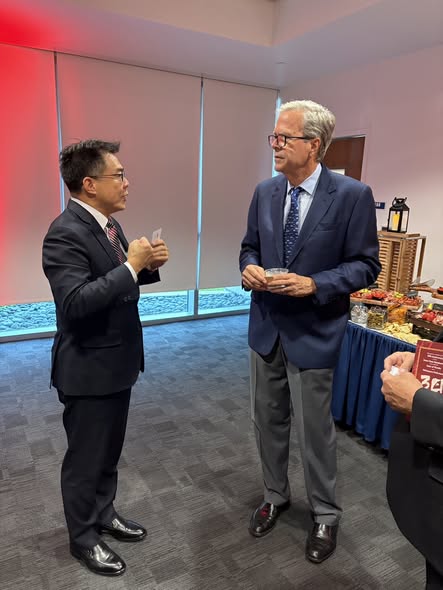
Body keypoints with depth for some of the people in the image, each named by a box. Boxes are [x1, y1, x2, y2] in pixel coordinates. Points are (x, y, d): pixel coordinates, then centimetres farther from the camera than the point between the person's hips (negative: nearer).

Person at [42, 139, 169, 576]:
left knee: (109, 451, 24)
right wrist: (132, 265, -28)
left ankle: (104, 514, 45)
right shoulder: (65, 234, -23)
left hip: (116, 361, 9)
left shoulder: (106, 223, 5)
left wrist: (148, 265, -5)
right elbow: (77, 301, -33)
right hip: (88, 368, -9)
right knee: (85, 458, 12)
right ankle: (83, 538, 34)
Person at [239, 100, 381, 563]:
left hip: (313, 333, -5)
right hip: (266, 327, 5)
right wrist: (250, 268, -10)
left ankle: (325, 515, 36)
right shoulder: (265, 192, 4)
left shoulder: (352, 195, -11)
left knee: (314, 429, 9)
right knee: (268, 421, 18)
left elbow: (365, 264, -9)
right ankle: (274, 496, 43)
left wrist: (314, 285, -23)